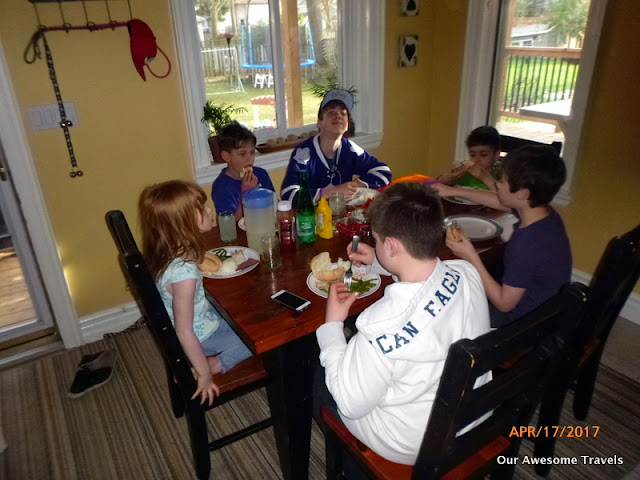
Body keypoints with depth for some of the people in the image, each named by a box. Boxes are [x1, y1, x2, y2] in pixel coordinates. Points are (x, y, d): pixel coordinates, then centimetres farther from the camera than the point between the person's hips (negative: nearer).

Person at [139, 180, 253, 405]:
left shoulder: (168, 253, -12)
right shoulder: (183, 272, -37)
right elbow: (184, 333, -29)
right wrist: (205, 374, -19)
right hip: (203, 337, -8)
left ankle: (210, 363, 15)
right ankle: (215, 365, 3)